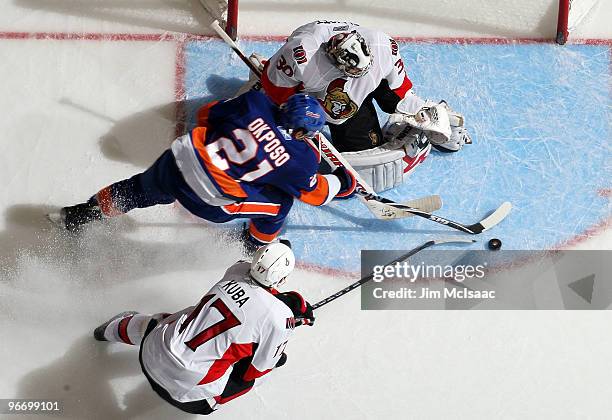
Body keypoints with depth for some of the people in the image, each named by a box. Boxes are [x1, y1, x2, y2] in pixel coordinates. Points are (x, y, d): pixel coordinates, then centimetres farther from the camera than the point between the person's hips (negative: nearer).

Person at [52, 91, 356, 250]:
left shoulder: (256, 102, -1)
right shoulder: (301, 160, -9)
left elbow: (208, 114, 10)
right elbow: (315, 193, 11)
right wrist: (344, 183, 28)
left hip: (179, 161, 4)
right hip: (209, 202, -4)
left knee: (140, 191, 32)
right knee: (279, 203, 14)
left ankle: (81, 214, 47)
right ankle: (257, 246, 40)